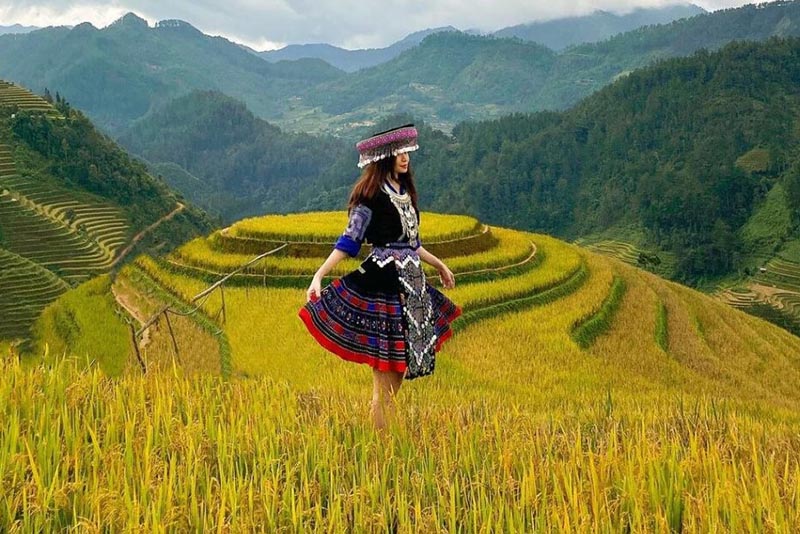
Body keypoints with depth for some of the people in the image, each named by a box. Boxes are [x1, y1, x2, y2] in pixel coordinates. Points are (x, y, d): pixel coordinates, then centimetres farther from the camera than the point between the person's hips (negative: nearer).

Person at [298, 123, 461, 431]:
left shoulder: (405, 192, 14)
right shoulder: (371, 195, -9)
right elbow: (349, 241, -10)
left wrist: (439, 265, 35)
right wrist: (319, 275, -20)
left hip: (411, 283, 8)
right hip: (383, 282, -8)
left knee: (403, 360, 9)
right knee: (384, 362, -5)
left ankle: (388, 425, 18)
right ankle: (379, 434, 4)